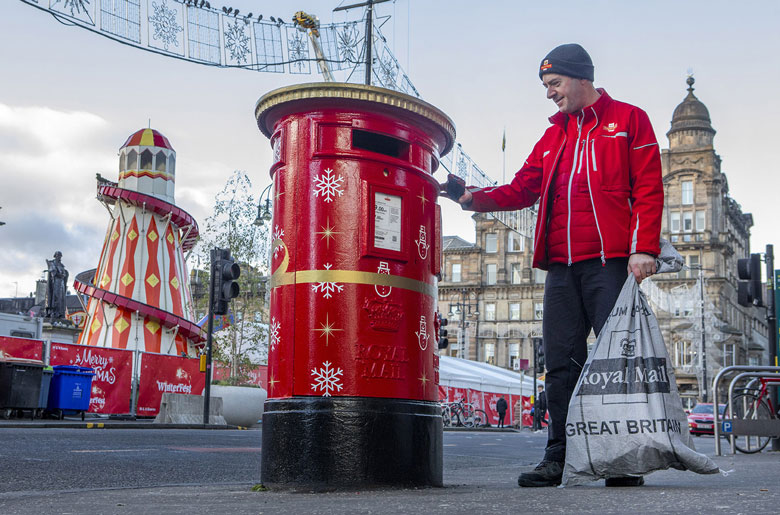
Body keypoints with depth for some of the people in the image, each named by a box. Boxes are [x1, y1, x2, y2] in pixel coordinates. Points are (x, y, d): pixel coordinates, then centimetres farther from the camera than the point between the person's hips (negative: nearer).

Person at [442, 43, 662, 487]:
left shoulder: (629, 120, 7)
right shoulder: (553, 137, 23)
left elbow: (648, 189, -1)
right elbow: (523, 189, 17)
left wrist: (644, 247, -13)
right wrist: (476, 198, 0)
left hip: (610, 261, -5)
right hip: (562, 265, 5)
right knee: (562, 363, 4)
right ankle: (559, 458, 9)